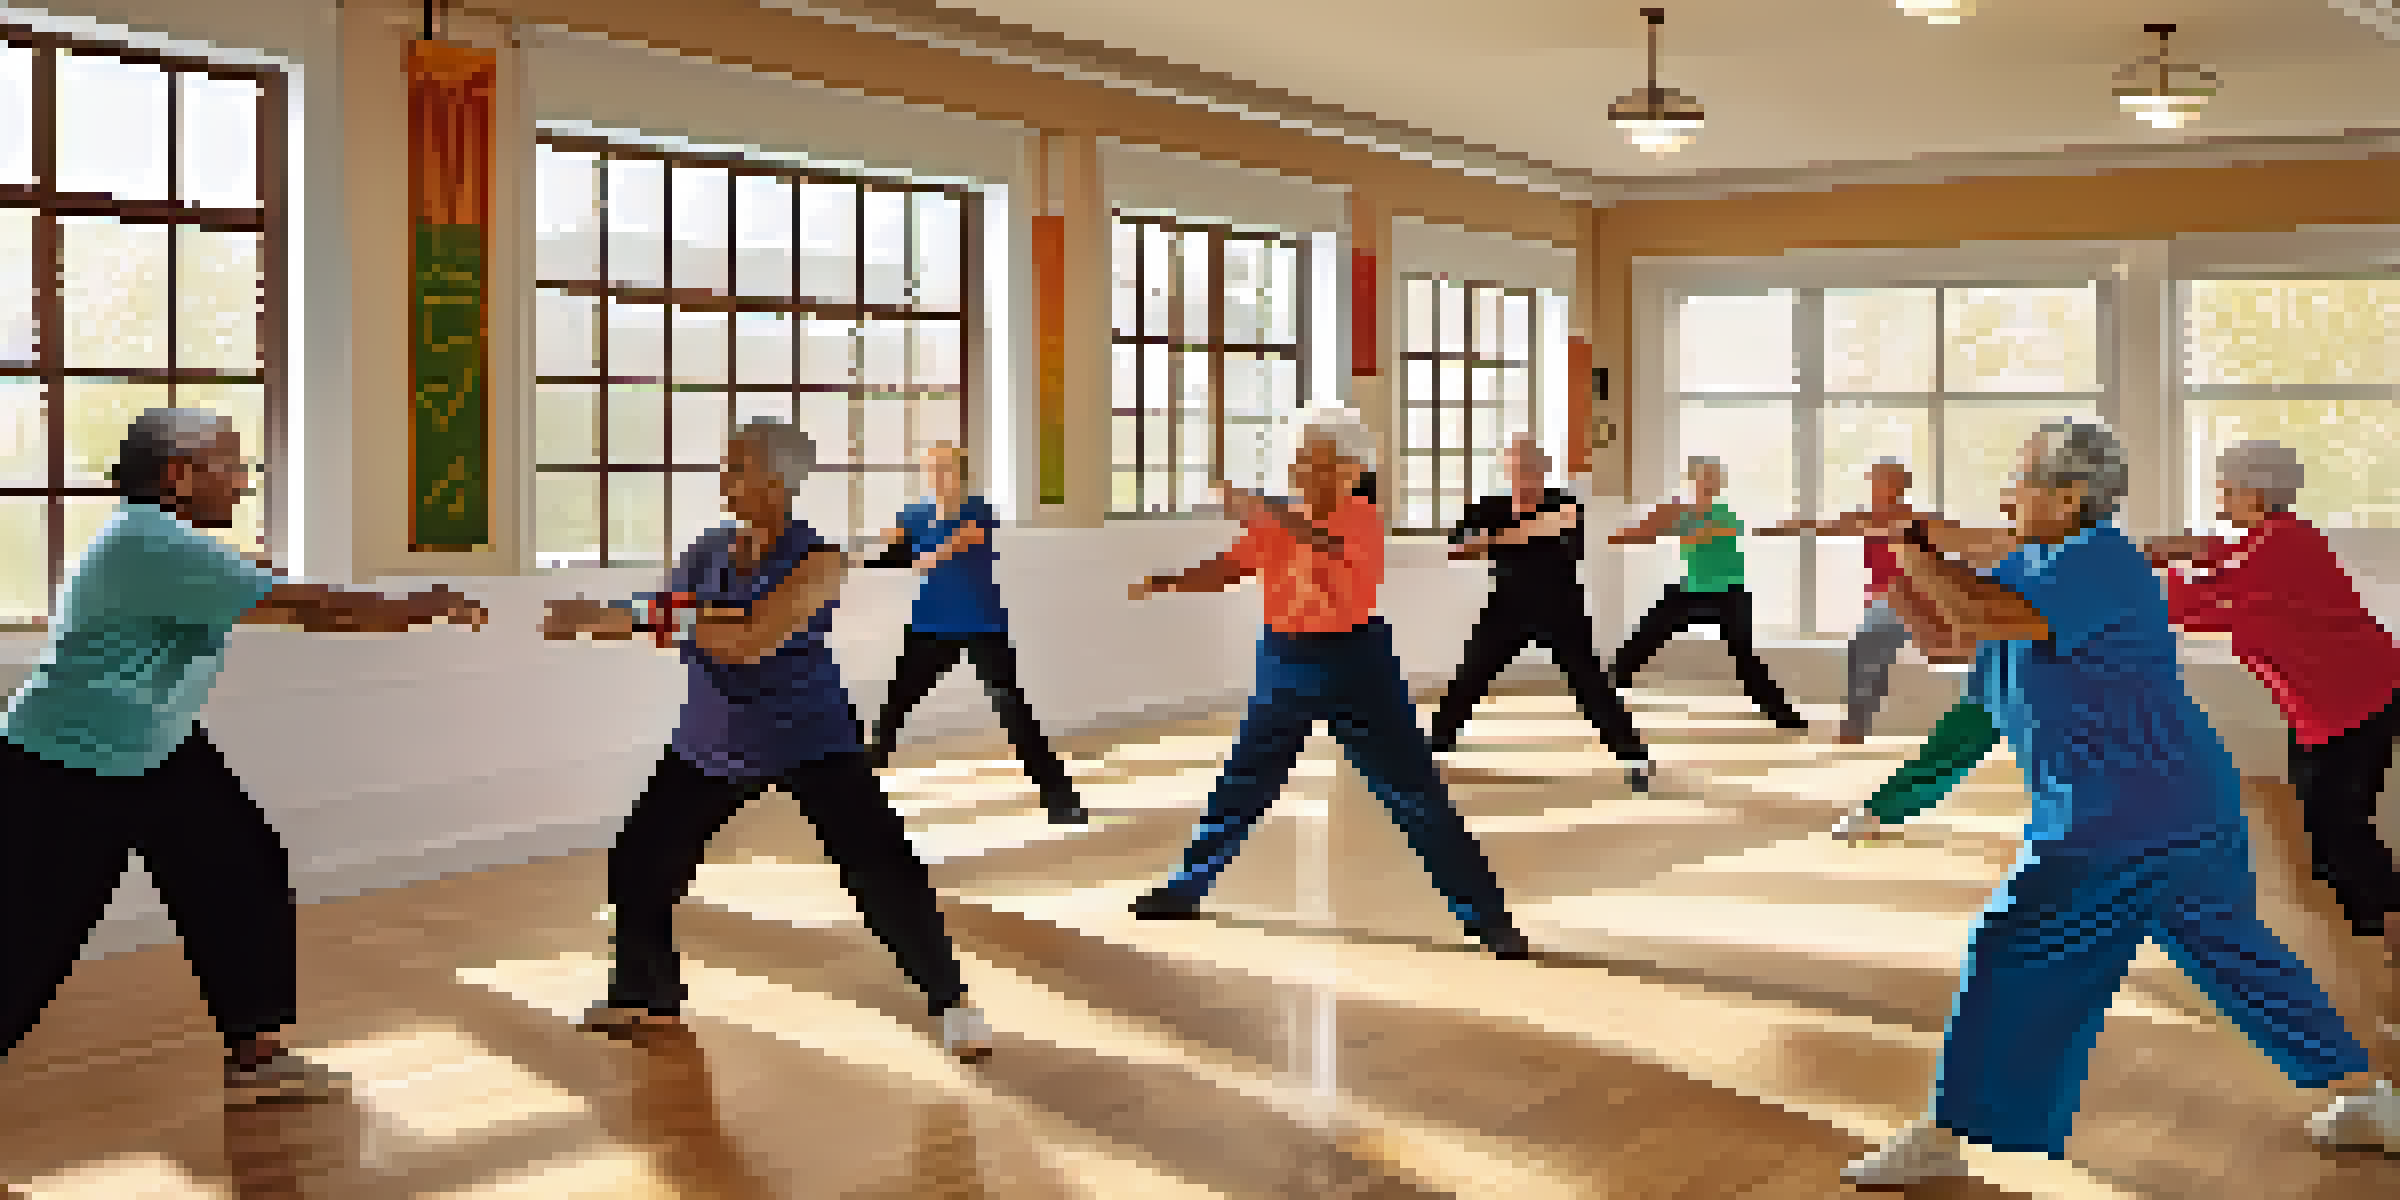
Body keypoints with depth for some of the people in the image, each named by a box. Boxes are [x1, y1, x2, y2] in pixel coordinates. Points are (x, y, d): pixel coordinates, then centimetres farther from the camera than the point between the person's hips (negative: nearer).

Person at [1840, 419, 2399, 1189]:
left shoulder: (2098, 560, -17)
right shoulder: (2034, 564, 12)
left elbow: (1990, 620, -31)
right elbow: (1940, 633, 14)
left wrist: (1923, 562, -18)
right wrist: (1900, 571, -2)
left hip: (2118, 822, -11)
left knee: (2014, 963, -7)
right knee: (2235, 955, 22)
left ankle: (1945, 1136, -1)